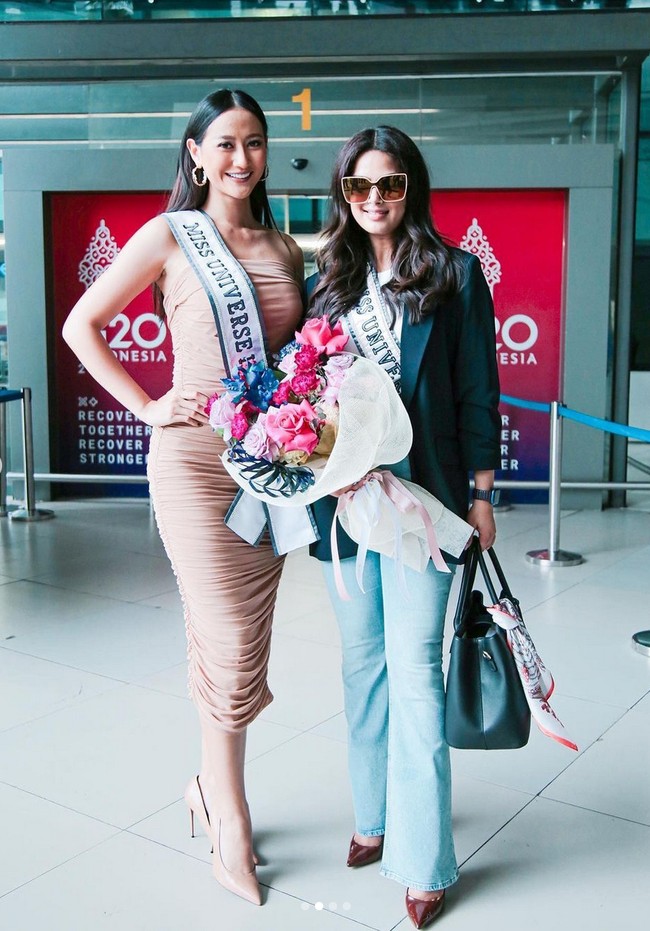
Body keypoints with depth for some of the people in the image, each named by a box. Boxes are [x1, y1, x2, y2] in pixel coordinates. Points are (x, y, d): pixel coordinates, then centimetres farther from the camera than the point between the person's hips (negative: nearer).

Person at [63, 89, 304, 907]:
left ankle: (211, 784, 31)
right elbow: (81, 326, 1)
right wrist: (148, 408, -6)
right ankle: (230, 820, 15)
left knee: (236, 641, 11)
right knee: (231, 643, -3)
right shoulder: (170, 236, 1)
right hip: (197, 458, -4)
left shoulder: (285, 249, 14)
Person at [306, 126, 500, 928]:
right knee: (363, 659, 13)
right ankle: (375, 817, 30)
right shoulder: (327, 280, 11)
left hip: (420, 493, -4)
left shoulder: (454, 273, 0)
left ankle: (424, 856, 9)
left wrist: (480, 491, -4)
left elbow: (476, 388, -1)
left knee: (413, 666, -4)